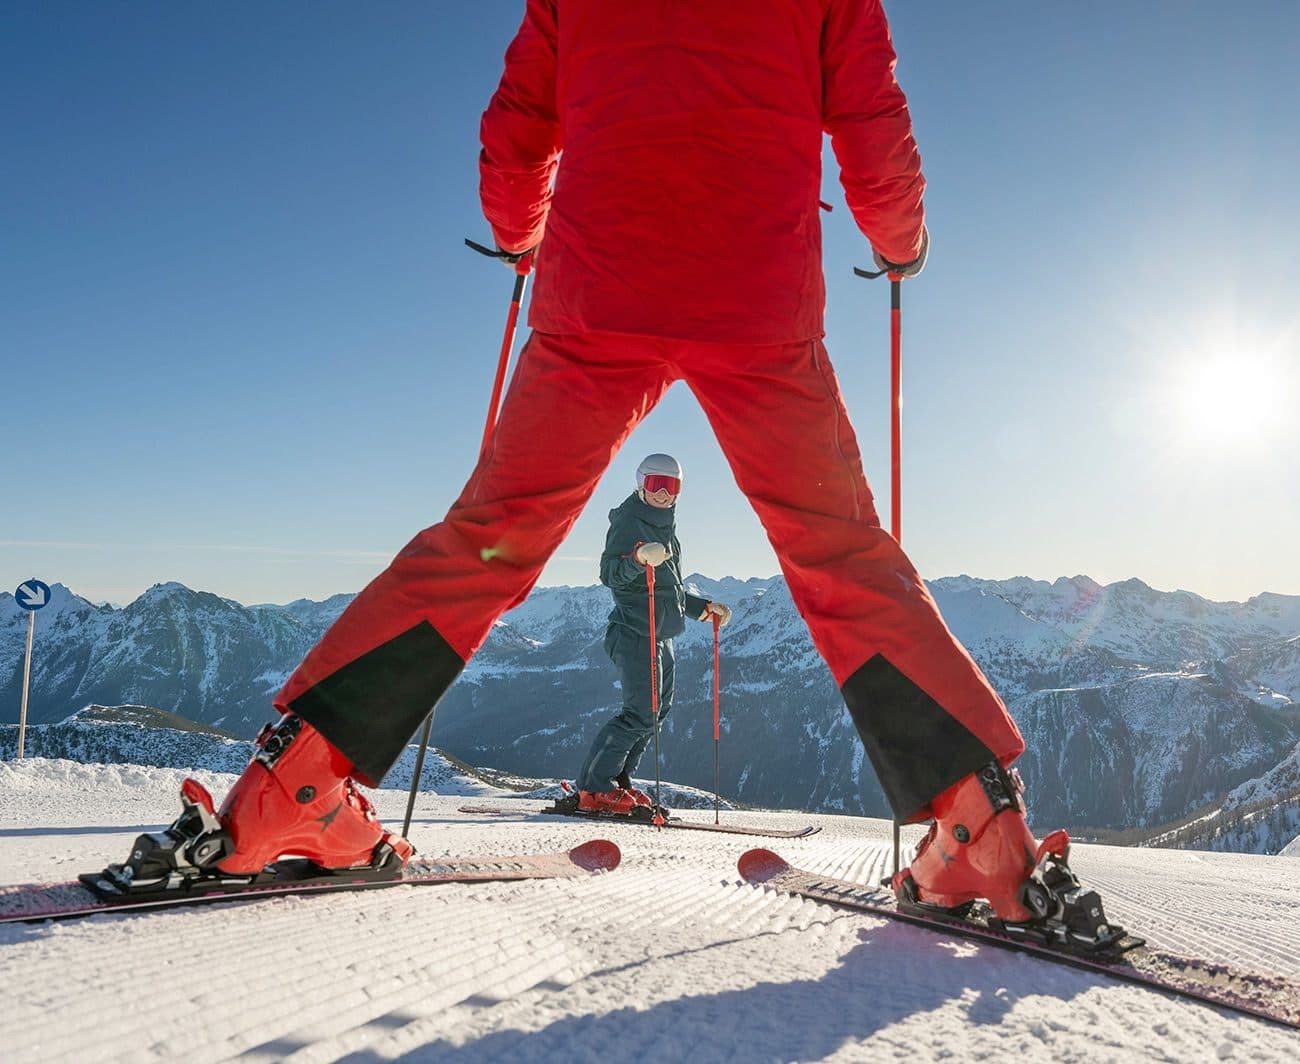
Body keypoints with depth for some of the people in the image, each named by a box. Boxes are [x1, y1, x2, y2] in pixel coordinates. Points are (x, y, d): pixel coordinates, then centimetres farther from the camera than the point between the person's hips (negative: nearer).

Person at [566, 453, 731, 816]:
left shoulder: (665, 527, 22)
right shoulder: (628, 521, -6)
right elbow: (609, 574, -19)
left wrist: (704, 607, 29)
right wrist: (639, 559, -36)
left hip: (662, 635, 10)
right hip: (635, 632, -9)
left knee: (659, 708, 8)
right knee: (641, 711, -15)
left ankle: (617, 781, 16)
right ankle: (592, 789, -10)